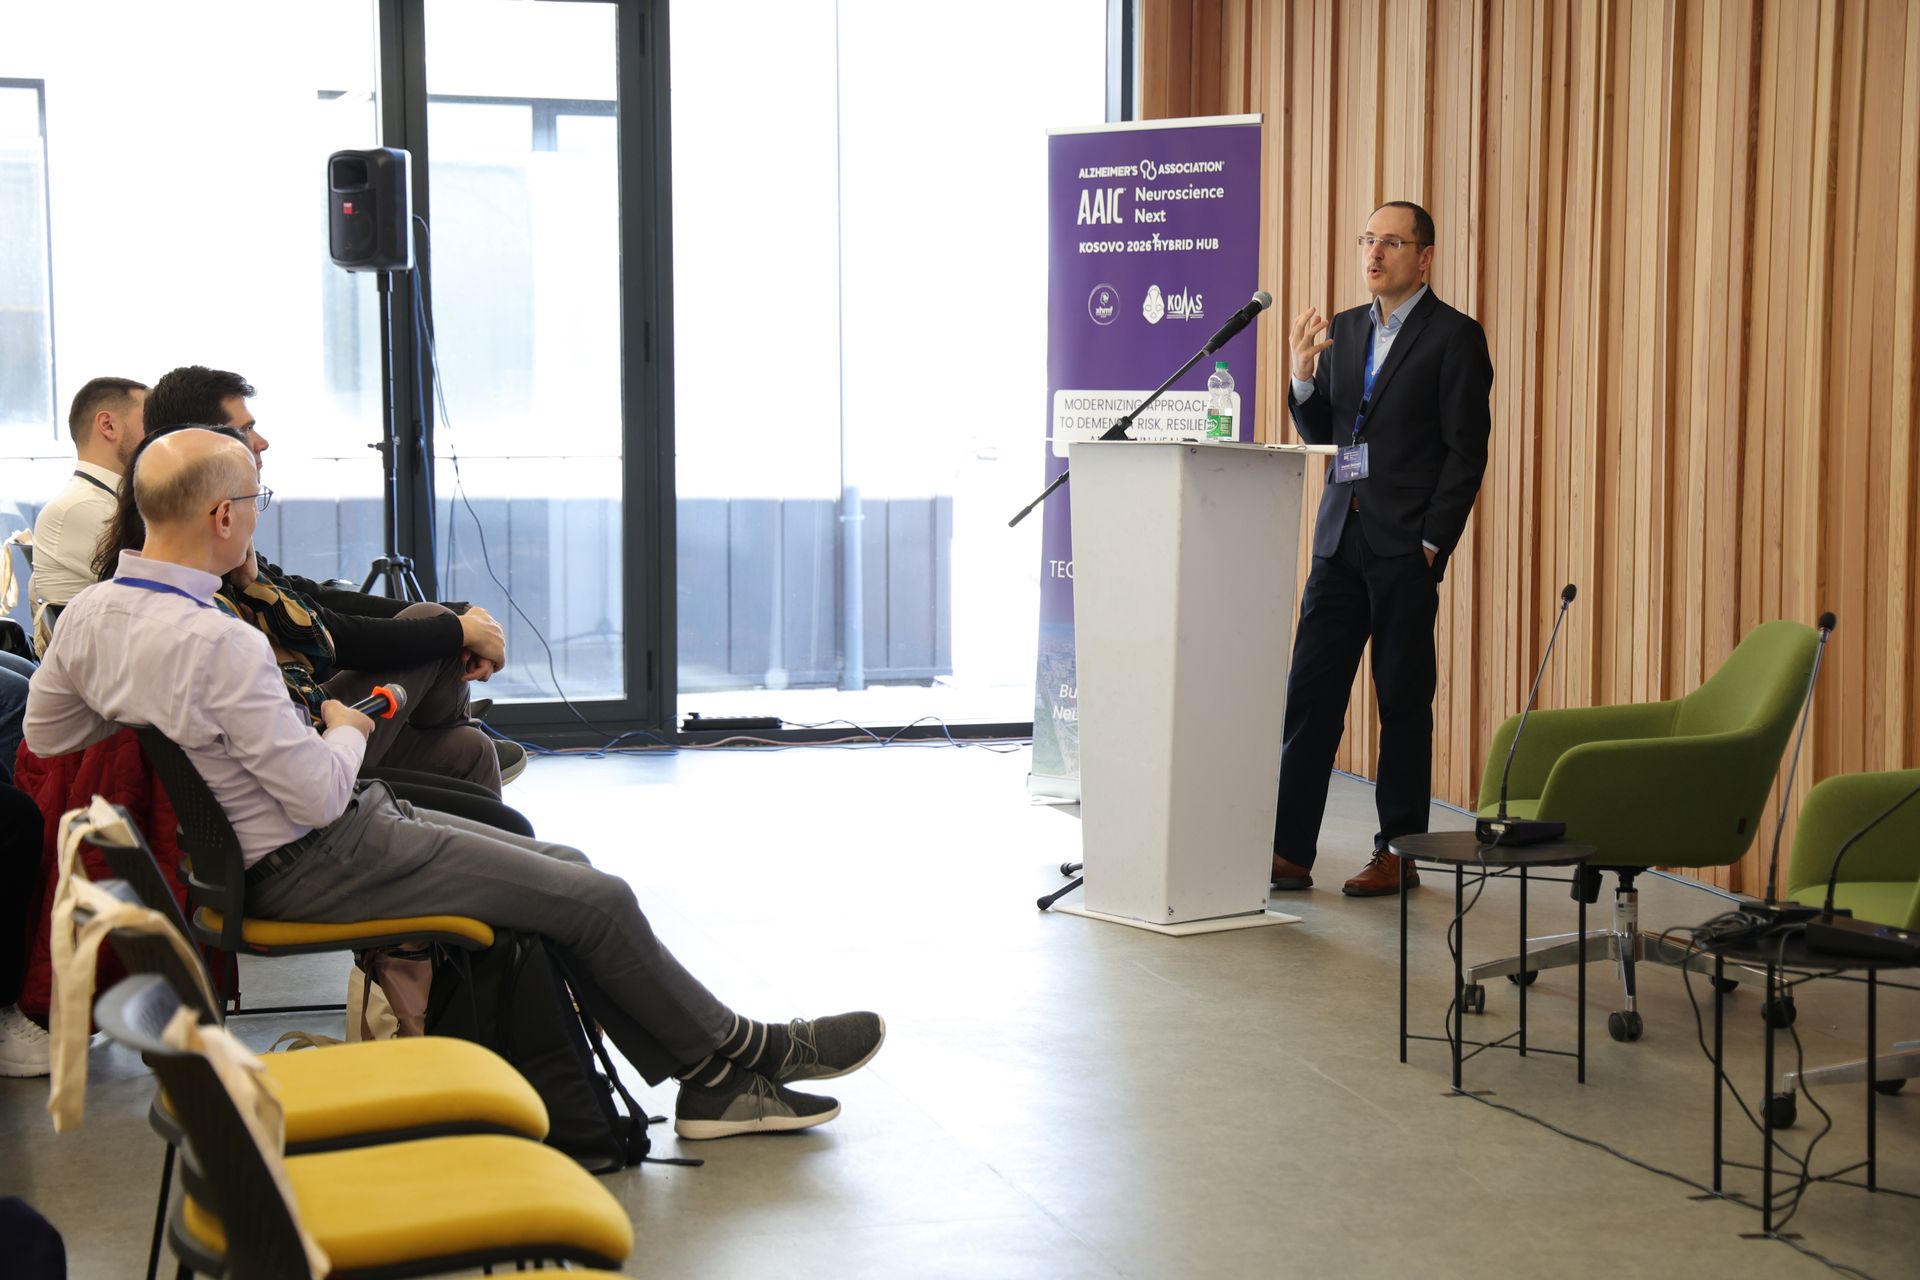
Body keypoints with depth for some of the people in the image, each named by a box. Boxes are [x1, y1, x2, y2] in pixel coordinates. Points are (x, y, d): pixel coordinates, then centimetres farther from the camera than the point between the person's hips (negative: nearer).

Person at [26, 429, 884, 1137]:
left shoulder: (89, 612, -2)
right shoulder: (217, 643, -30)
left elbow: (44, 734, 13)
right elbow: (319, 794, -23)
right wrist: (346, 732, -2)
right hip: (314, 868, -10)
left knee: (569, 867, 12)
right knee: (596, 898, -3)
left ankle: (708, 1083, 14)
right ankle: (734, 1050, 19)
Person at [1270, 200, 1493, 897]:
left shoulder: (1454, 336, -4)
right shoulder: (1343, 330, 14)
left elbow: (1466, 451, -8)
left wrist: (1432, 543, -12)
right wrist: (1303, 377, -2)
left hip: (1405, 546, -6)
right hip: (1340, 538, 6)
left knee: (1403, 702, 2)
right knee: (1309, 693, 2)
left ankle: (1398, 852, 11)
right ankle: (1289, 850, 6)